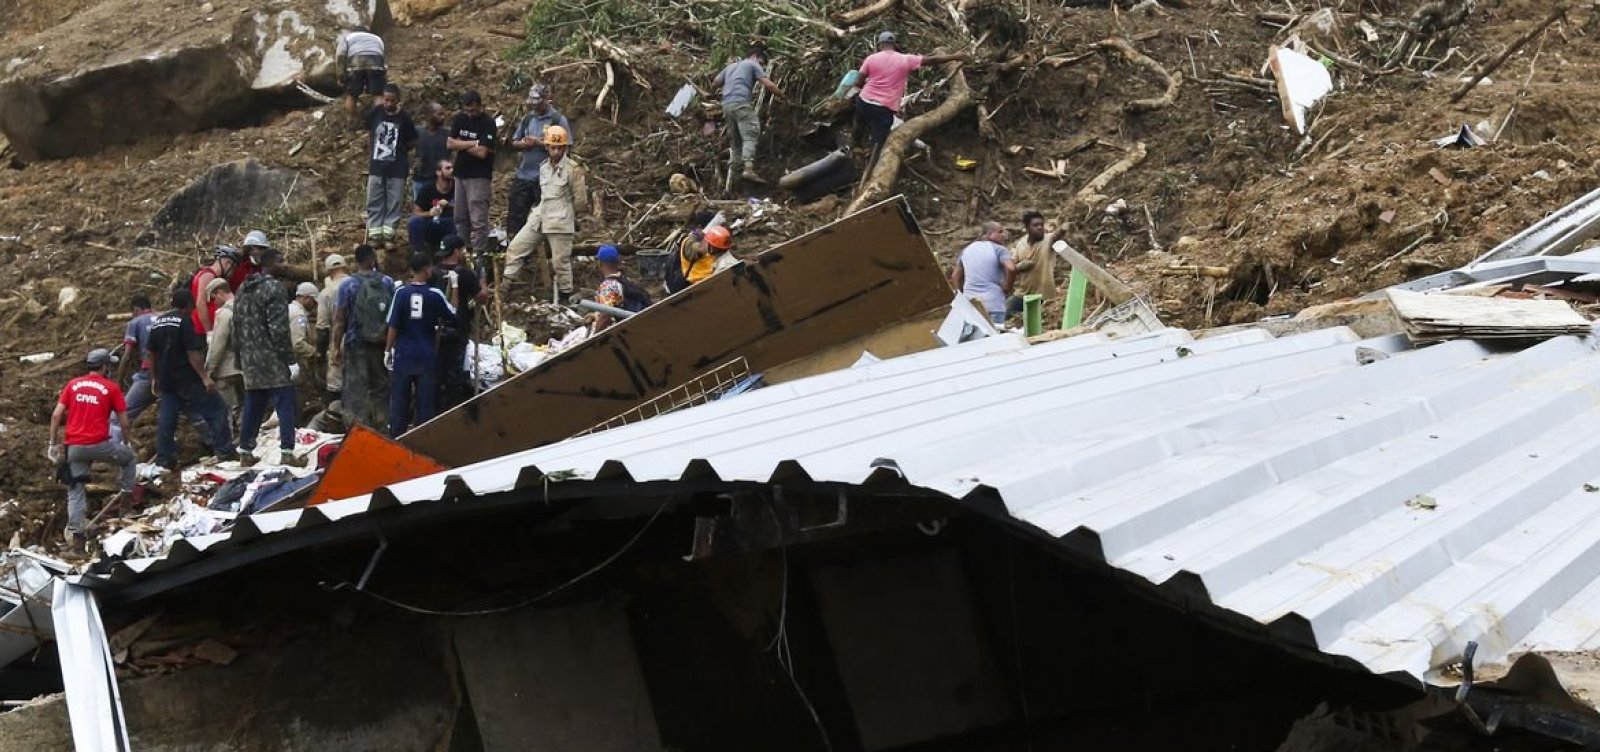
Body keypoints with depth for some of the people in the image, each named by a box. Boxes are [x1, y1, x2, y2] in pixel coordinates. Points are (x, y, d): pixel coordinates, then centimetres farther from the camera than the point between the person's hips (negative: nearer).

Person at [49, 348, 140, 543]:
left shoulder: (73, 384, 8)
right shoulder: (111, 388, 0)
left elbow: (56, 415, 2)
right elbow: (124, 422, 2)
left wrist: (53, 443, 8)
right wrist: (126, 442, 19)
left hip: (74, 446, 3)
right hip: (99, 444, -3)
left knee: (75, 488, 11)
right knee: (128, 457, 26)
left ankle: (74, 531, 5)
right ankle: (128, 492, 28)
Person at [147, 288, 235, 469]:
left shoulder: (157, 322, 12)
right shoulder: (185, 321, -11)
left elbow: (150, 353, 16)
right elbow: (192, 353, -18)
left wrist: (154, 378, 24)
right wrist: (205, 377, -18)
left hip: (165, 380, 7)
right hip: (187, 380, -7)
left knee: (166, 419, 9)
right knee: (216, 410, 0)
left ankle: (163, 459, 10)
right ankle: (224, 451, -2)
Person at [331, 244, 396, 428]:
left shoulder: (348, 285, -6)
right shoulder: (387, 283, 0)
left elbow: (339, 320, -7)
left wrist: (337, 348, -1)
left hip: (356, 344, -3)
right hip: (382, 344, 3)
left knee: (356, 388, 1)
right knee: (380, 386, 14)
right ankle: (381, 429, 19)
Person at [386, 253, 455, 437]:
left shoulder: (401, 293, -6)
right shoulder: (435, 294, -6)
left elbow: (393, 326, -5)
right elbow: (453, 315, 7)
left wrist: (388, 350, 3)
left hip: (403, 355, 0)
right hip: (427, 356, 0)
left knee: (399, 399, 8)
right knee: (425, 400, 6)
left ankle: (396, 438, 10)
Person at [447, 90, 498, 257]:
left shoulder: (488, 123, -11)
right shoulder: (460, 119, 7)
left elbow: (482, 152, -19)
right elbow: (450, 144, -1)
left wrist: (461, 145, -6)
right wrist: (472, 144, -11)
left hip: (479, 176, -7)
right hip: (461, 173, 7)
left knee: (478, 220, -9)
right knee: (460, 218, 12)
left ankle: (479, 254, -9)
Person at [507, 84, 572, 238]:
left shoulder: (558, 119, -6)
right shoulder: (527, 118, 12)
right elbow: (514, 143, 17)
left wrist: (539, 143, -18)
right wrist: (523, 143, -7)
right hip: (523, 175, 6)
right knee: (514, 213, 7)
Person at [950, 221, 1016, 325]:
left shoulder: (967, 249, 15)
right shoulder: (999, 250, -5)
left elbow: (955, 276, 20)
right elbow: (1011, 268, -22)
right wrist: (1007, 288, -7)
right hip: (993, 305, -6)